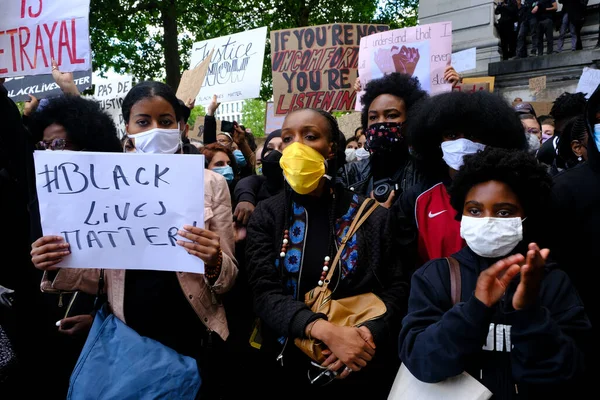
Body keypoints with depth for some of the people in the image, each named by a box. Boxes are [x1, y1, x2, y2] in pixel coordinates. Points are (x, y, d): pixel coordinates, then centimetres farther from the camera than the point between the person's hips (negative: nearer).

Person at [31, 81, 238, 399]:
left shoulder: (211, 183, -6)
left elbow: (228, 279, -5)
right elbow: (98, 277, 4)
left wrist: (213, 263, -26)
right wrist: (59, 266, -14)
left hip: (193, 336, -1)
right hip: (127, 337, 2)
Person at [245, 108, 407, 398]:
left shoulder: (371, 214, -5)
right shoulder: (266, 216, -4)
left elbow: (396, 287, -3)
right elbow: (265, 294, -14)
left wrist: (369, 333, -20)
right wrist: (326, 331, -27)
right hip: (289, 368, 0)